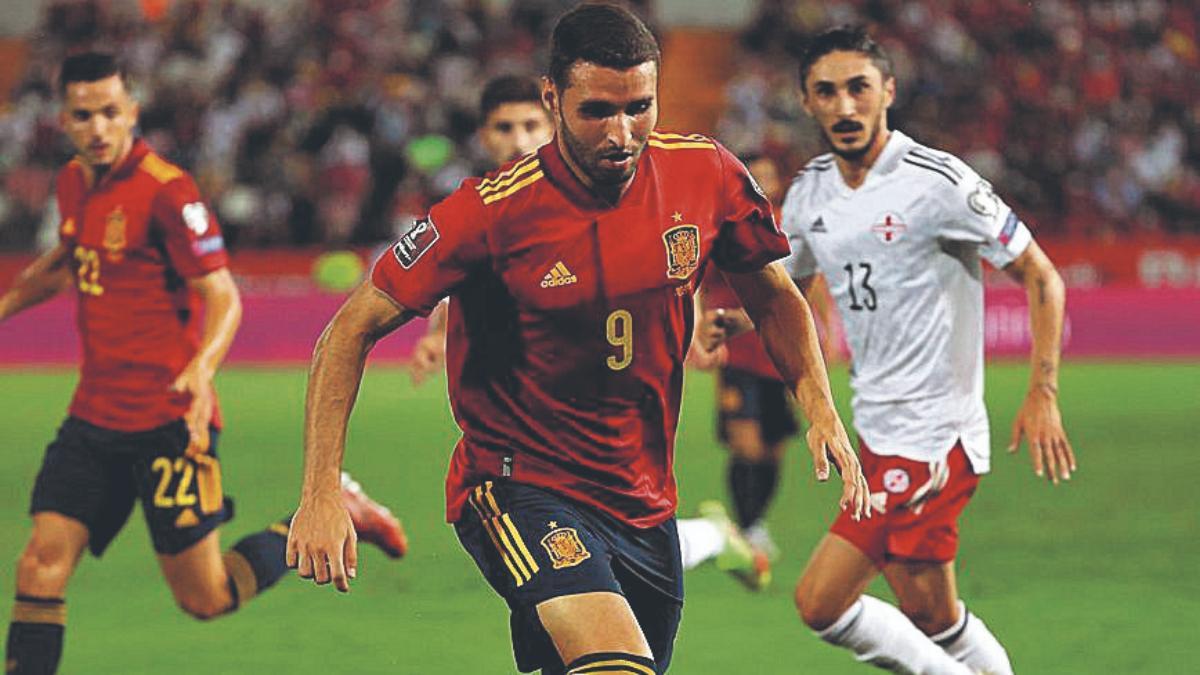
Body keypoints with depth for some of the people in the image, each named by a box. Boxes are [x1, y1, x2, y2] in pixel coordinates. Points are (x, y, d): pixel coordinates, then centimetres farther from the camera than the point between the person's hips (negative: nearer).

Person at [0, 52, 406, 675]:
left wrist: (201, 368, -34)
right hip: (94, 415, 6)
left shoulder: (165, 191, -15)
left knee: (206, 598, 0)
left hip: (166, 422, -6)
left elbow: (223, 296, -17)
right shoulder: (74, 184, 8)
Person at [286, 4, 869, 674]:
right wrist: (321, 494, -17)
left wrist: (822, 412, -1)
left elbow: (774, 297, 13)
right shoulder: (493, 210, -18)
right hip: (518, 488, -6)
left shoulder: (706, 174, -6)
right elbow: (353, 330, -10)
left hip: (645, 502, 6)